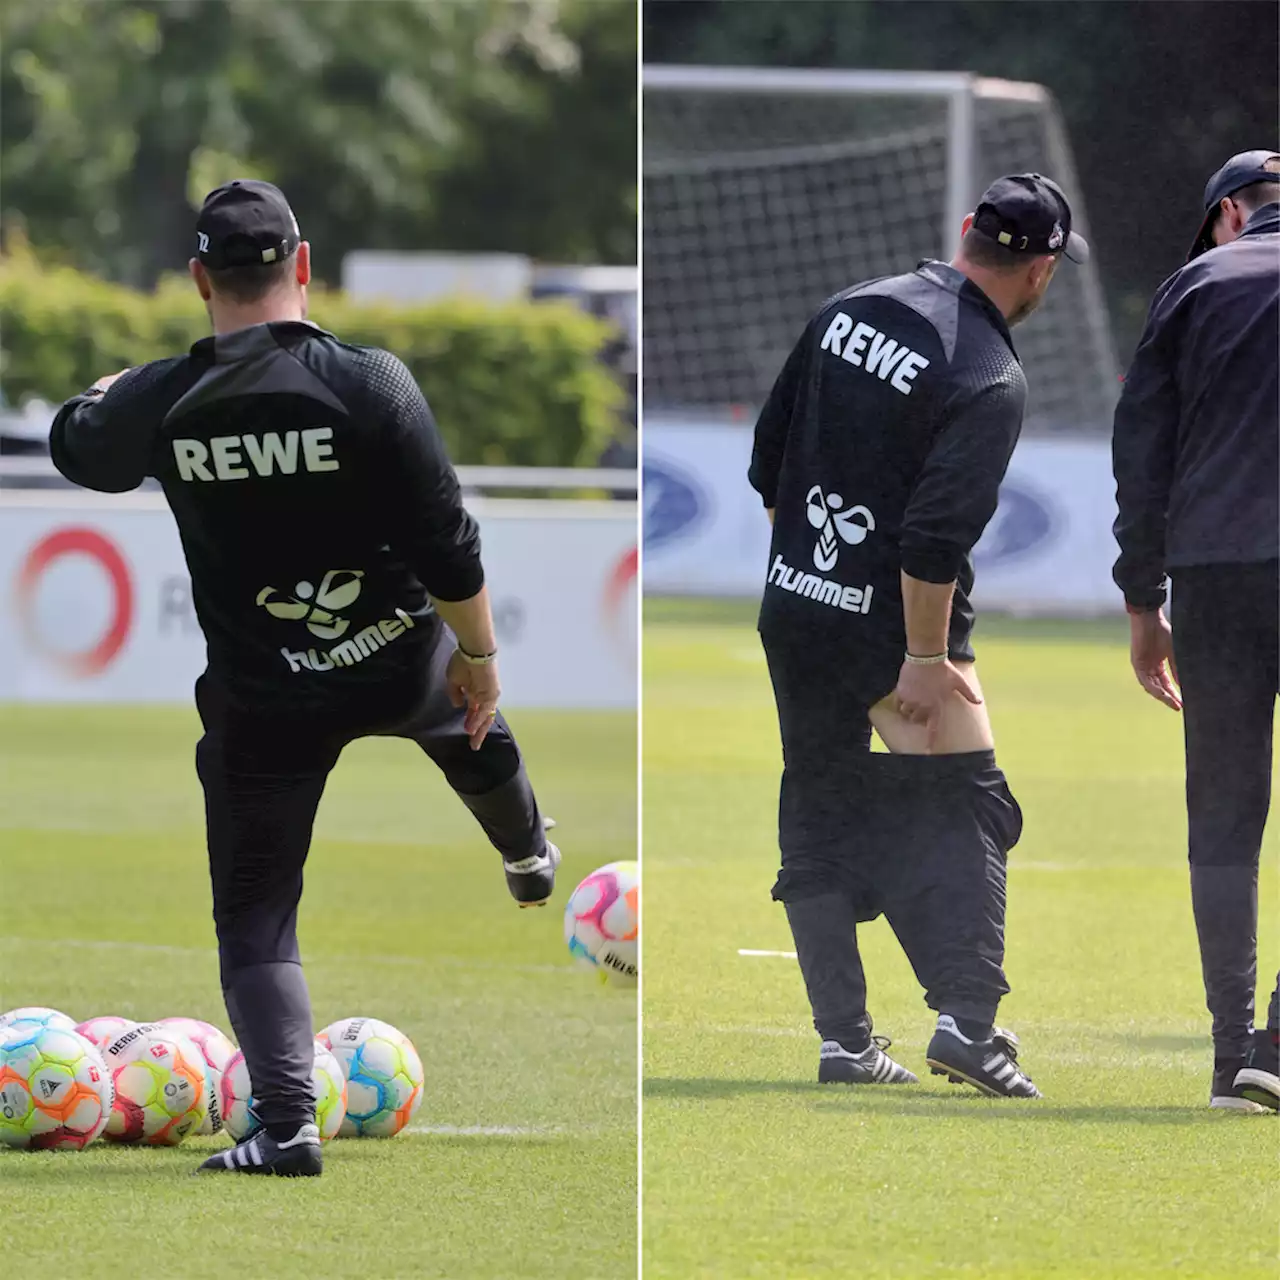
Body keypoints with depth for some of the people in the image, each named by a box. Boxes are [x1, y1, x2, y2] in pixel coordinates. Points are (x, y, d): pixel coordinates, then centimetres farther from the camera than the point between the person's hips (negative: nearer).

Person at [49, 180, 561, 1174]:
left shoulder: (159, 403, -14)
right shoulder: (371, 383, -20)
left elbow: (77, 443, 10)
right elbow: (448, 546, -16)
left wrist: (116, 383, 31)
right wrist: (479, 654, -1)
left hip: (263, 700, -1)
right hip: (398, 666, 1)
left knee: (255, 913, 8)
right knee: (467, 710, 37)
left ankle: (286, 1123, -7)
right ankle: (530, 857, 64)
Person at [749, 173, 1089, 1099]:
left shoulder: (852, 309, 6)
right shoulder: (991, 379, -16)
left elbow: (770, 458, 13)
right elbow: (937, 535, -22)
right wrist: (926, 659, -15)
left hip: (792, 613, 7)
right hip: (887, 631, -7)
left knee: (820, 824, 12)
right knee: (967, 808, -1)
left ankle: (845, 1042, 12)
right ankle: (968, 1019, -15)